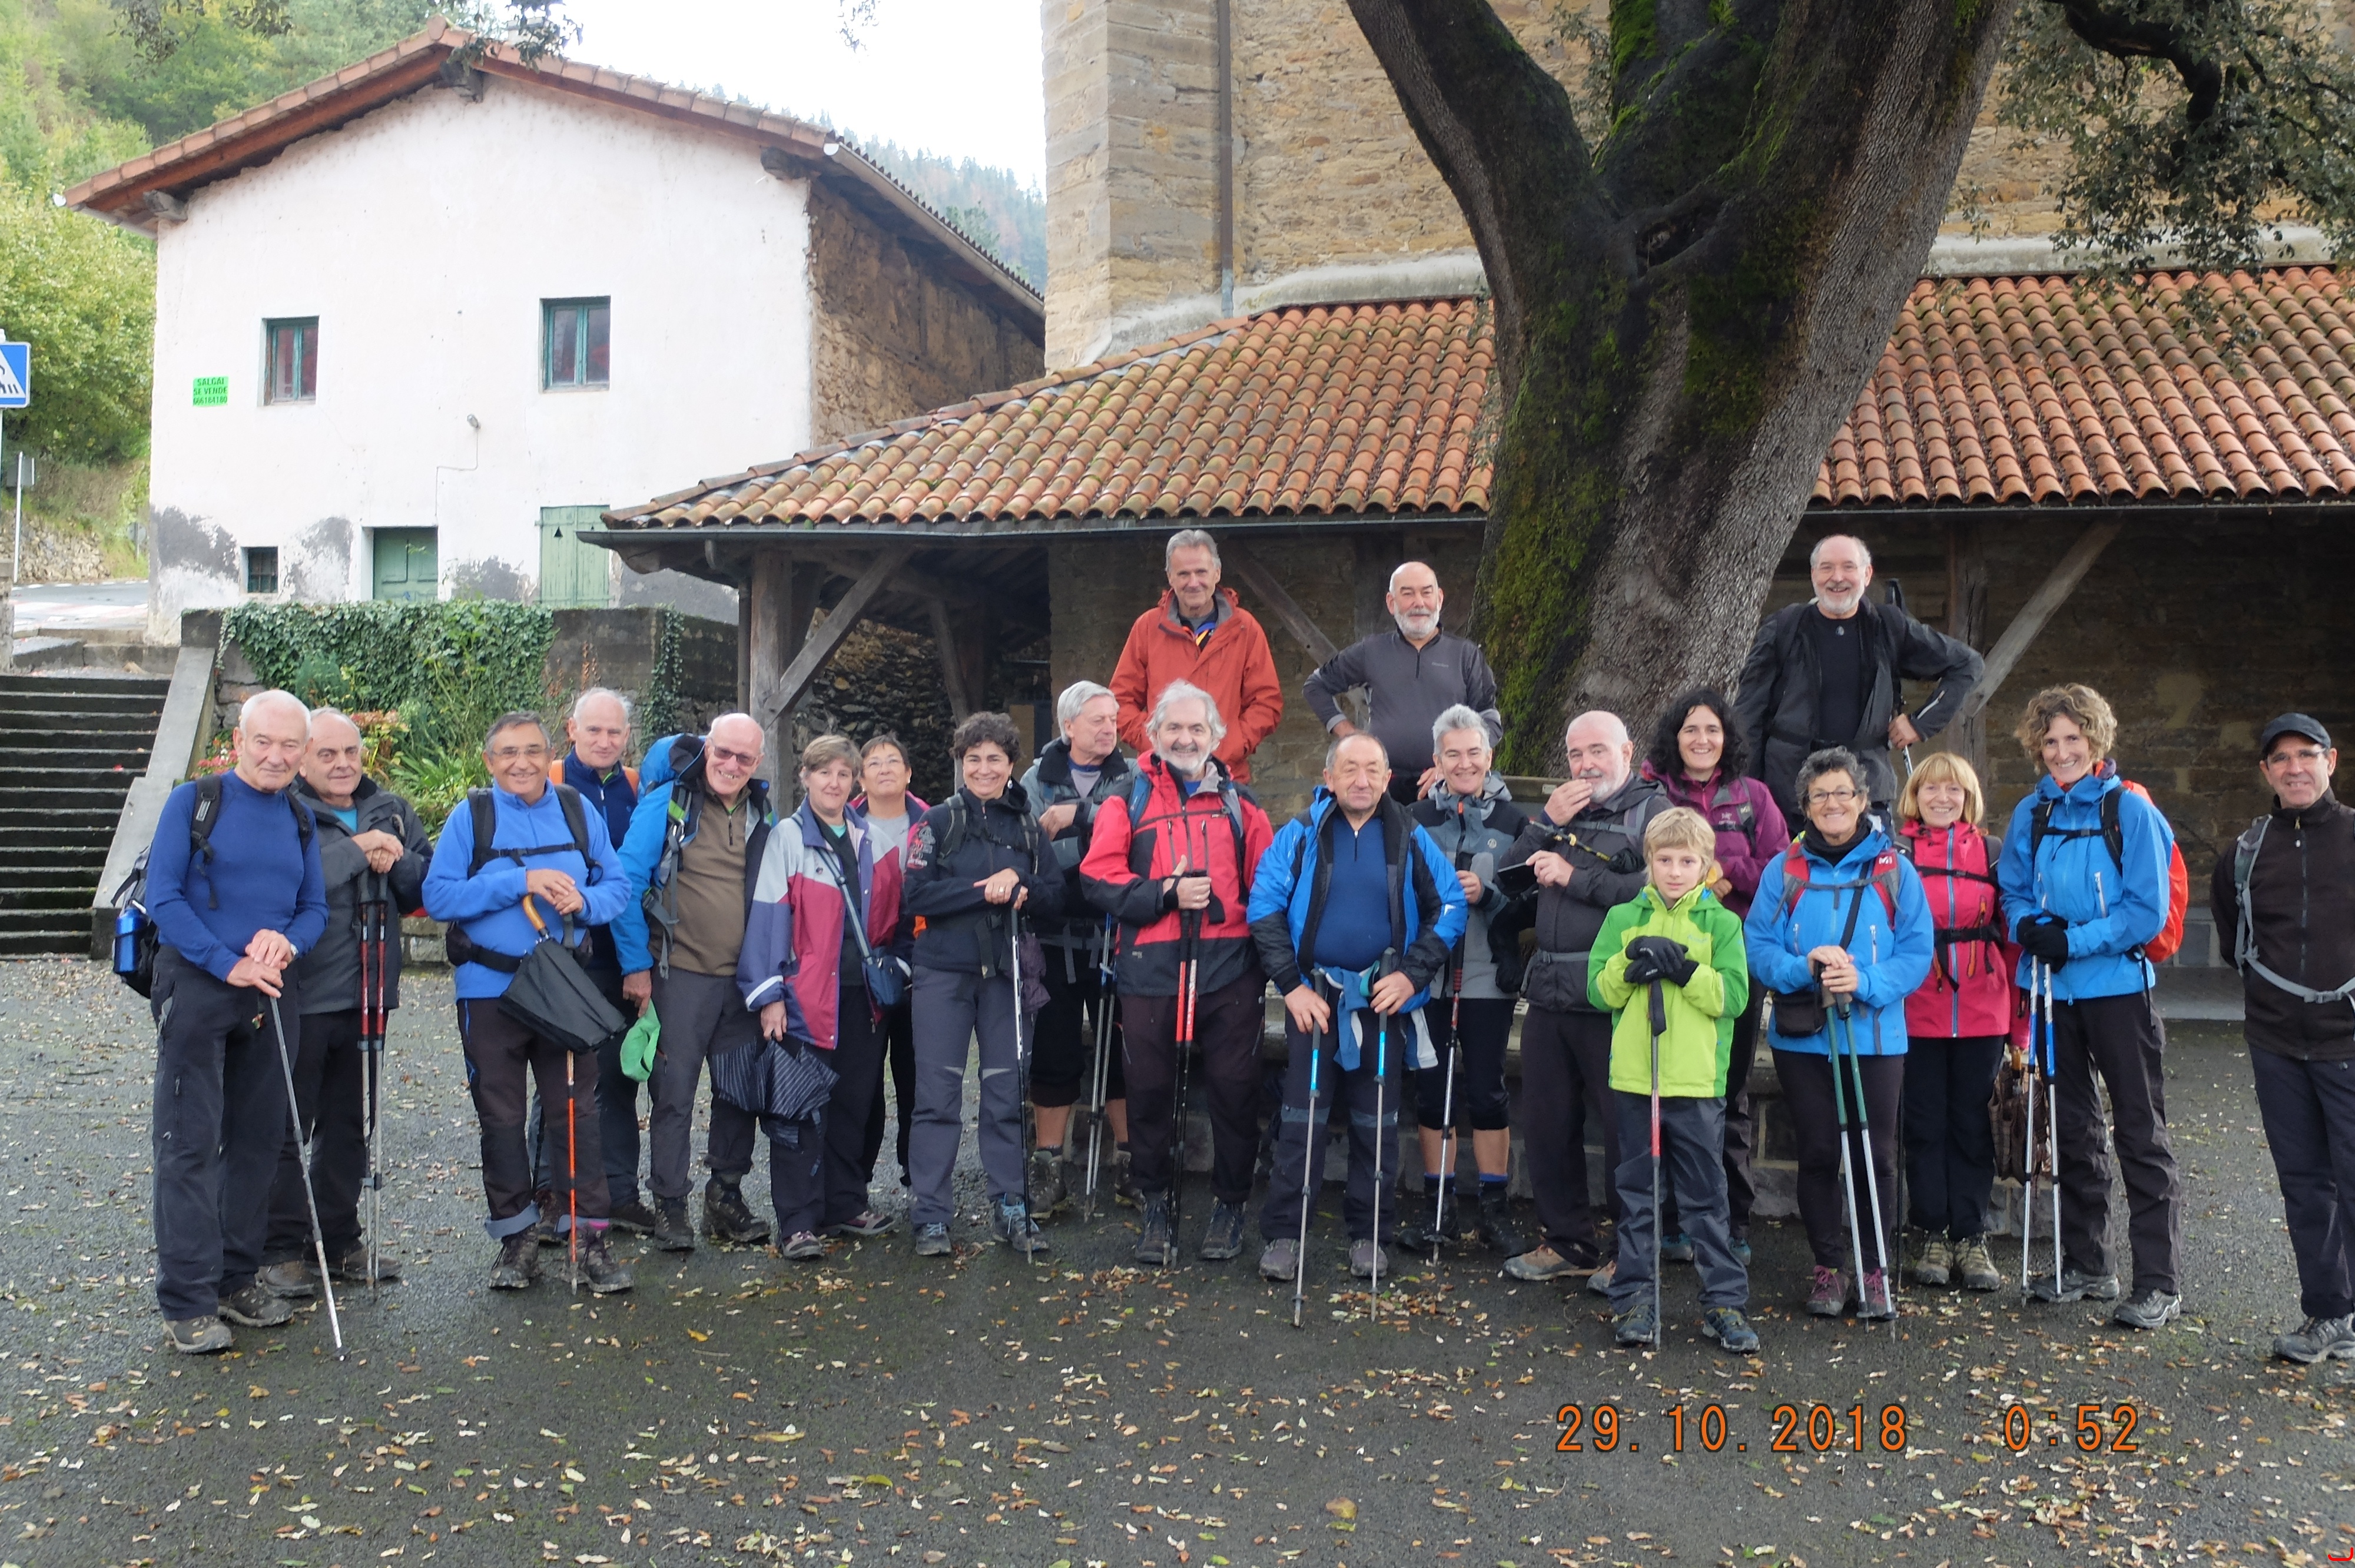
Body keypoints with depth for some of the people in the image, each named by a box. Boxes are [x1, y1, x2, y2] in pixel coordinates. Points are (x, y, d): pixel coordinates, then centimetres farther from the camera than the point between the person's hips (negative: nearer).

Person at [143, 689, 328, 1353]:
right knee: (190, 1144, -4)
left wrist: (287, 941, -11)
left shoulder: (300, 819, 11)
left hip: (273, 994, 5)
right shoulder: (193, 802, -3)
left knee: (258, 1140, 11)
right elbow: (162, 898, -9)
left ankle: (238, 1277, 24)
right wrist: (229, 965, -17)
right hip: (197, 985, -5)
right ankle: (187, 1302, 1)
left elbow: (315, 908, 12)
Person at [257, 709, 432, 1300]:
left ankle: (341, 1240, 27)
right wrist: (358, 849, -19)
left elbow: (430, 885, 6)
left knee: (352, 1123, 15)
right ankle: (281, 1249, 13)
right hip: (300, 997, -6)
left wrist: (396, 860, -13)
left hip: (367, 996, 6)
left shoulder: (391, 812, 10)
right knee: (286, 1124, 2)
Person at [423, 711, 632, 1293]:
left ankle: (589, 1235, 8)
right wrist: (520, 882, -18)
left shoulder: (579, 811, 5)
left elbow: (618, 885, 6)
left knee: (577, 1110, 0)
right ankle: (516, 1238, 21)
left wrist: (584, 900, -15)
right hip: (490, 989, -1)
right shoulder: (470, 816, -1)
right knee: (501, 1118, 8)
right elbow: (438, 895, -10)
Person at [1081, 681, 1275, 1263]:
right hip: (1151, 970, -1)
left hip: (1229, 969, 1)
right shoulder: (1128, 801, 9)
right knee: (1149, 1090, 6)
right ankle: (1155, 1205, 24)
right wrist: (1167, 893, -13)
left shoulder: (1239, 803, 14)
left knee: (1234, 1088, 3)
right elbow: (1099, 878, -2)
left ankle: (1230, 1204, 21)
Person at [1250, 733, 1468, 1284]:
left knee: (1376, 1121, 9)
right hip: (1314, 995, -1)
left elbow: (1450, 908, 1)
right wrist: (1291, 984, -11)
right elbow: (1264, 909, -5)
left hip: (1384, 996, 1)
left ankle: (1369, 1234, 20)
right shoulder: (1300, 835, -2)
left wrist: (1413, 974, -8)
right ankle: (1284, 1233, 8)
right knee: (1303, 1115, 0)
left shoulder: (1411, 840, 1)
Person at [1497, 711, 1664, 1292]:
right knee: (1546, 1123, 13)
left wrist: (1575, 878, -14)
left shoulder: (1653, 811, -3)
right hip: (1549, 992, 7)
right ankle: (1567, 1242, 27)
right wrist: (1547, 822, -2)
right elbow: (1512, 877, 11)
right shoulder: (1564, 808, 17)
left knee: (1625, 1127, 1)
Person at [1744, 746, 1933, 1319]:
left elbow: (1917, 953, -3)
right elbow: (1757, 946, 0)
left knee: (1875, 1155, 4)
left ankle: (1873, 1269, 19)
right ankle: (1829, 1268, 20)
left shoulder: (1894, 870, 2)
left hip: (1876, 1038, 0)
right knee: (1817, 1154, 7)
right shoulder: (1783, 869, 4)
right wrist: (1803, 967, -19)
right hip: (1801, 1038, 1)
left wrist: (1865, 982, -19)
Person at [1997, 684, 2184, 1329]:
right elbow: (2013, 892, 9)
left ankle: (2159, 1283, 5)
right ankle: (2085, 1265, 26)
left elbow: (2148, 912, -12)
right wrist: (2029, 927, -12)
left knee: (2140, 1135, 0)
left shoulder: (2131, 811, -8)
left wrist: (2073, 941, -18)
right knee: (2073, 1130, 14)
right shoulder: (2031, 814, 6)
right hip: (2055, 990, 5)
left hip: (2117, 986, -5)